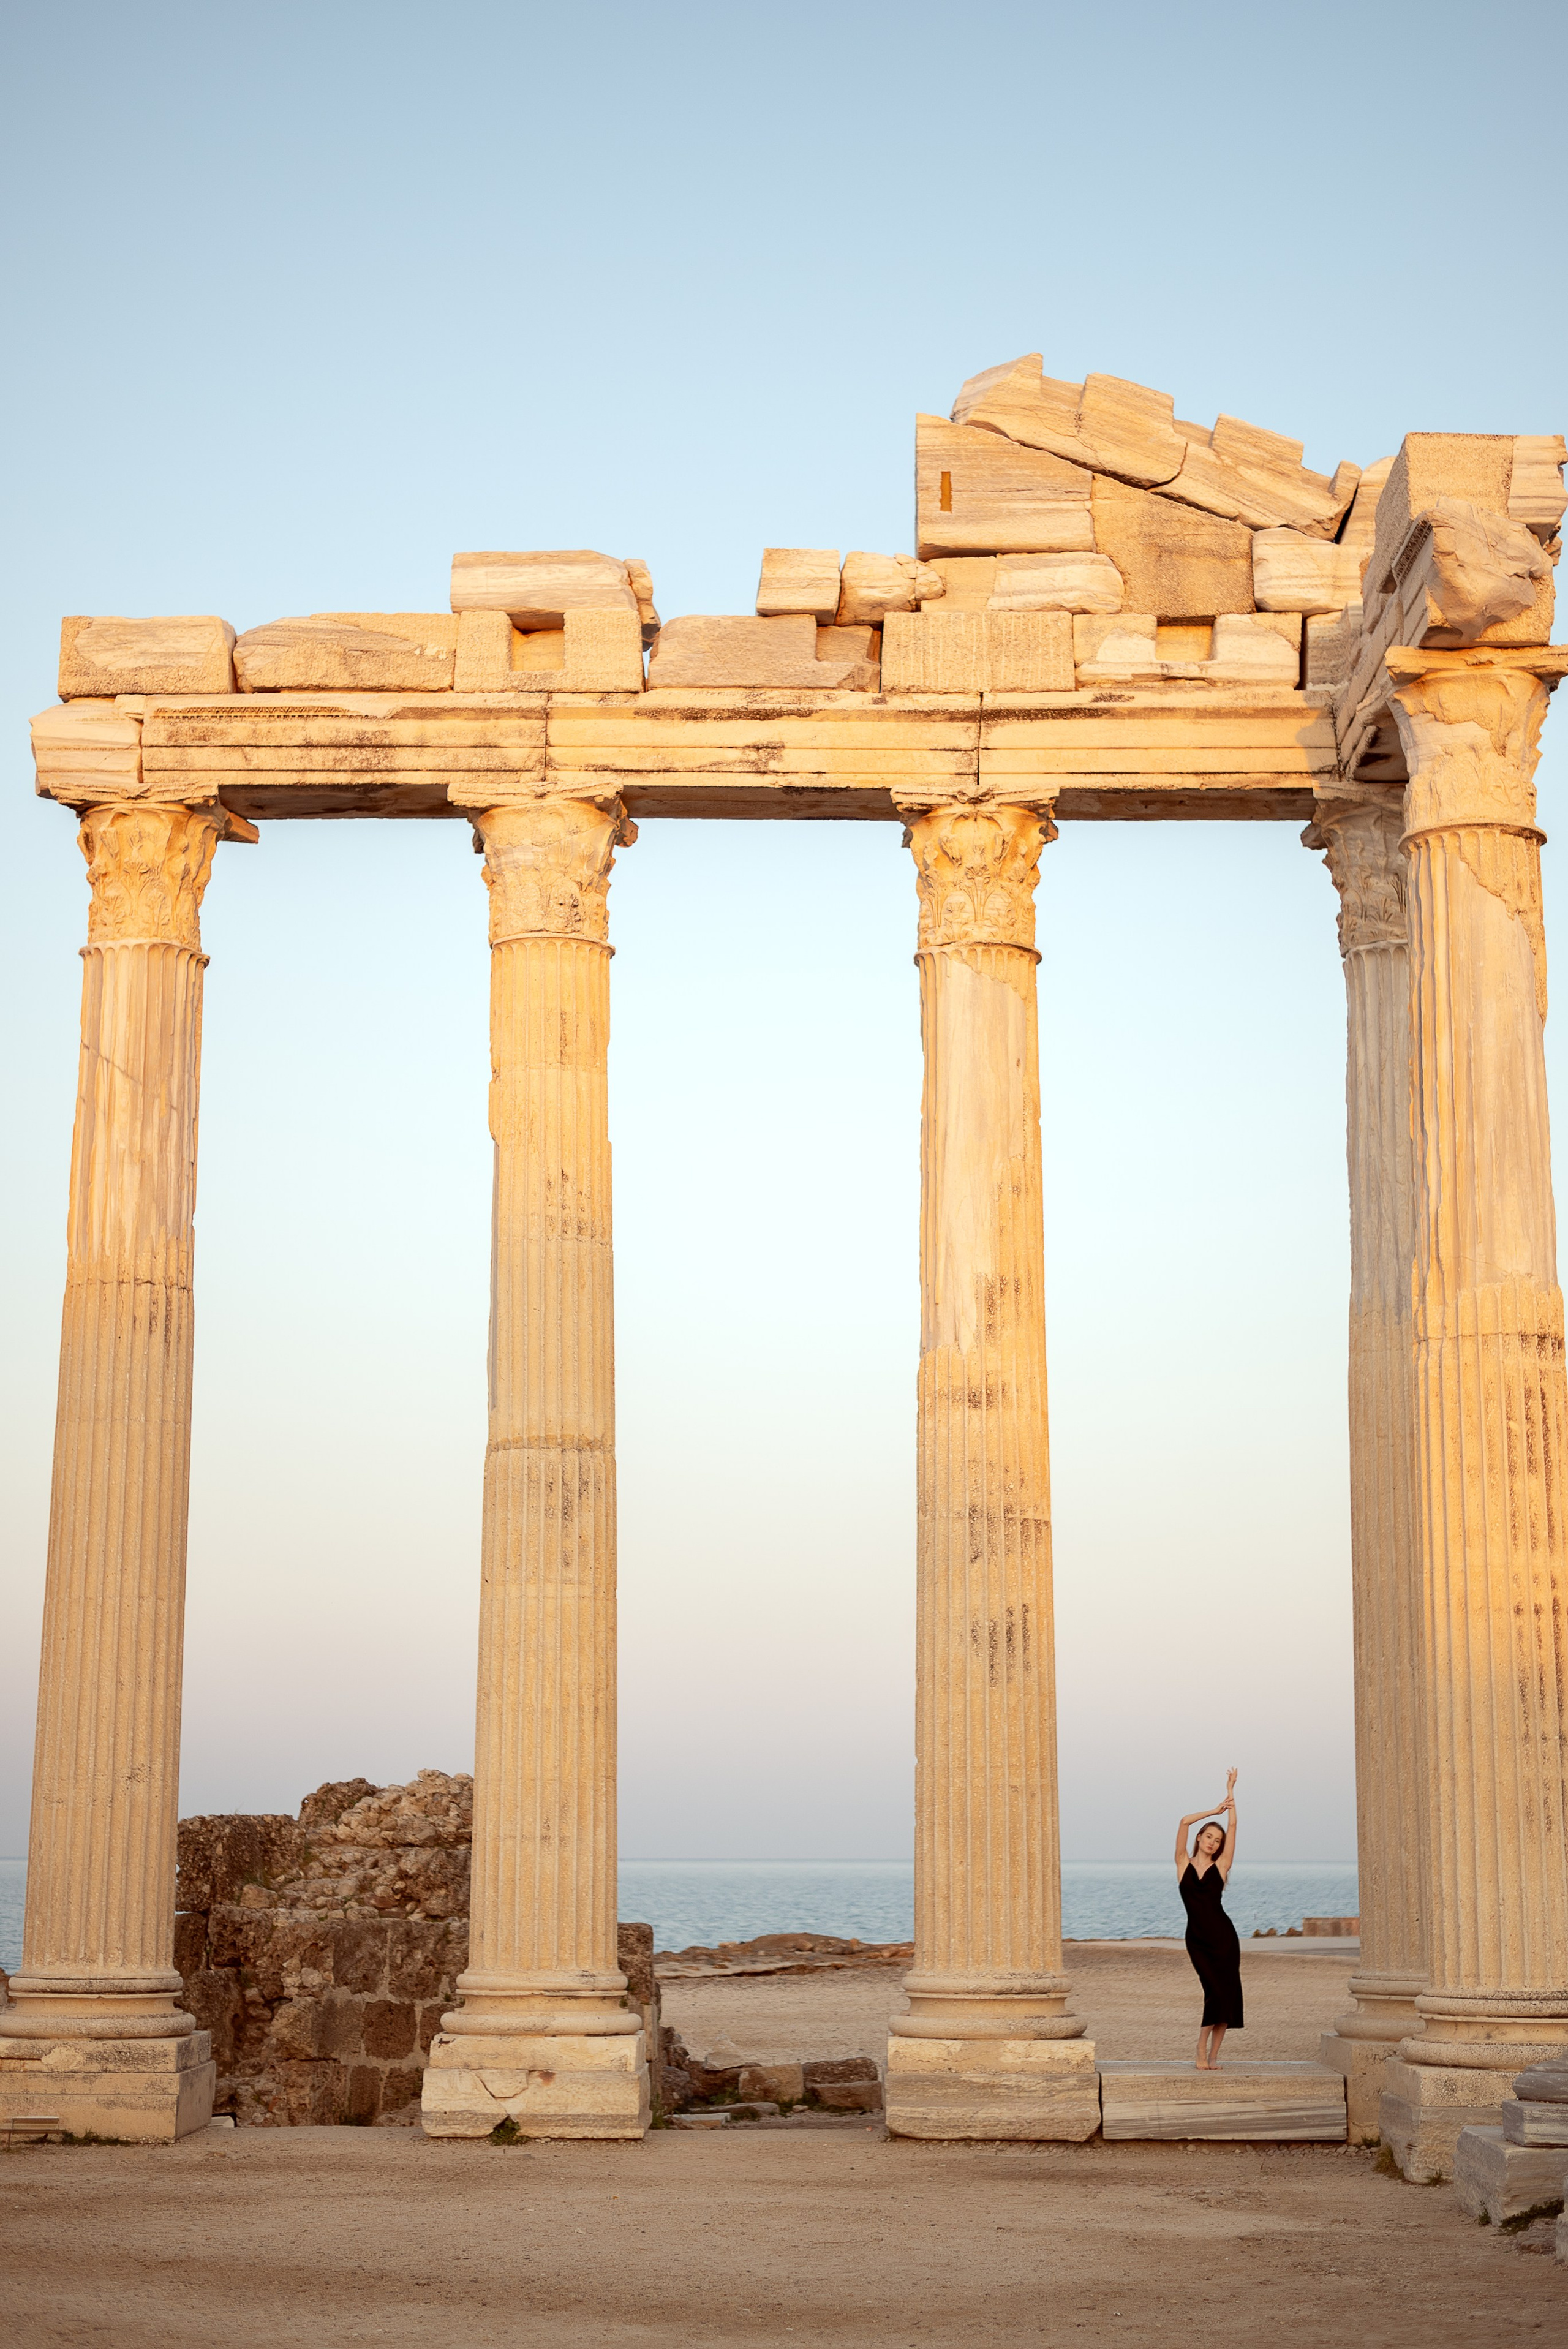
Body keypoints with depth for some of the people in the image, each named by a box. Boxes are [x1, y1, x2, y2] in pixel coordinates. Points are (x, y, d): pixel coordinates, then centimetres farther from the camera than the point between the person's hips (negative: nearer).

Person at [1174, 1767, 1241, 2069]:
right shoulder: (1184, 1864, 6)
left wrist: (1230, 1792, 5)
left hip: (1224, 1937, 1)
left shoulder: (1220, 1867, 7)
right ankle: (1202, 2053, -1)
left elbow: (1233, 1826, 3)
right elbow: (1185, 1822, -2)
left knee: (1226, 1995, -3)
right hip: (1197, 1939, -1)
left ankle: (1213, 2055, 5)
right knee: (1216, 1991, -12)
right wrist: (1216, 1809, 4)